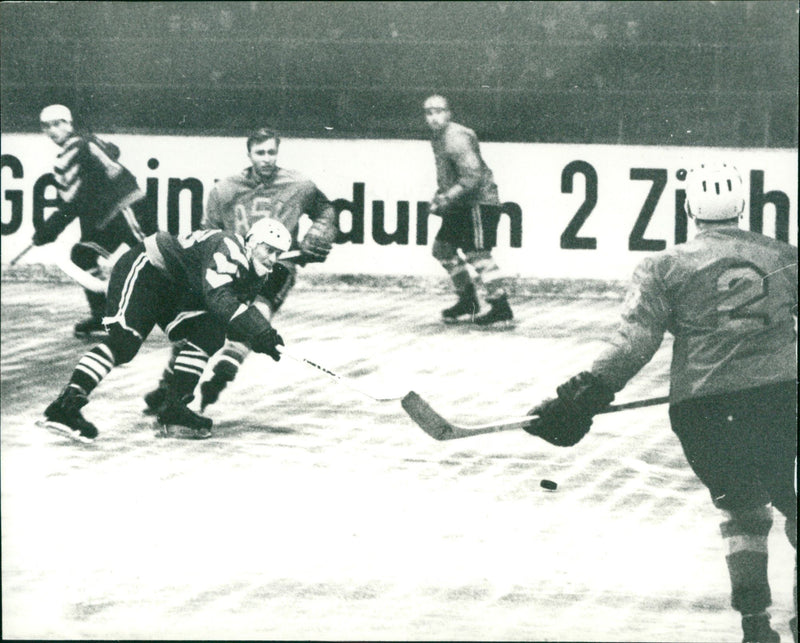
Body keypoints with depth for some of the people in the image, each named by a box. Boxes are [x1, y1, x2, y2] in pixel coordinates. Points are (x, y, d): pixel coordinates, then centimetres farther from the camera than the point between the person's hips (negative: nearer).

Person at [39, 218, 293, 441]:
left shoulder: (256, 275, 7)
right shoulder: (227, 248, -23)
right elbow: (218, 298, -34)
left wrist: (265, 336, -13)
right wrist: (257, 330, -36)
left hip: (175, 291, 10)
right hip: (144, 269, -10)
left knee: (209, 334, -7)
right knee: (124, 341, -24)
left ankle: (175, 408, -5)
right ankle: (66, 405, -33)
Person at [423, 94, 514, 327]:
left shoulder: (456, 139, -19)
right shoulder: (437, 139, 13)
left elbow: (472, 177, -26)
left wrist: (446, 200, -23)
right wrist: (439, 196, 12)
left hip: (480, 202, -11)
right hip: (461, 206, 11)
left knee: (476, 253, -15)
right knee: (442, 247, 14)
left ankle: (502, 310, -14)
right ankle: (468, 302, 23)